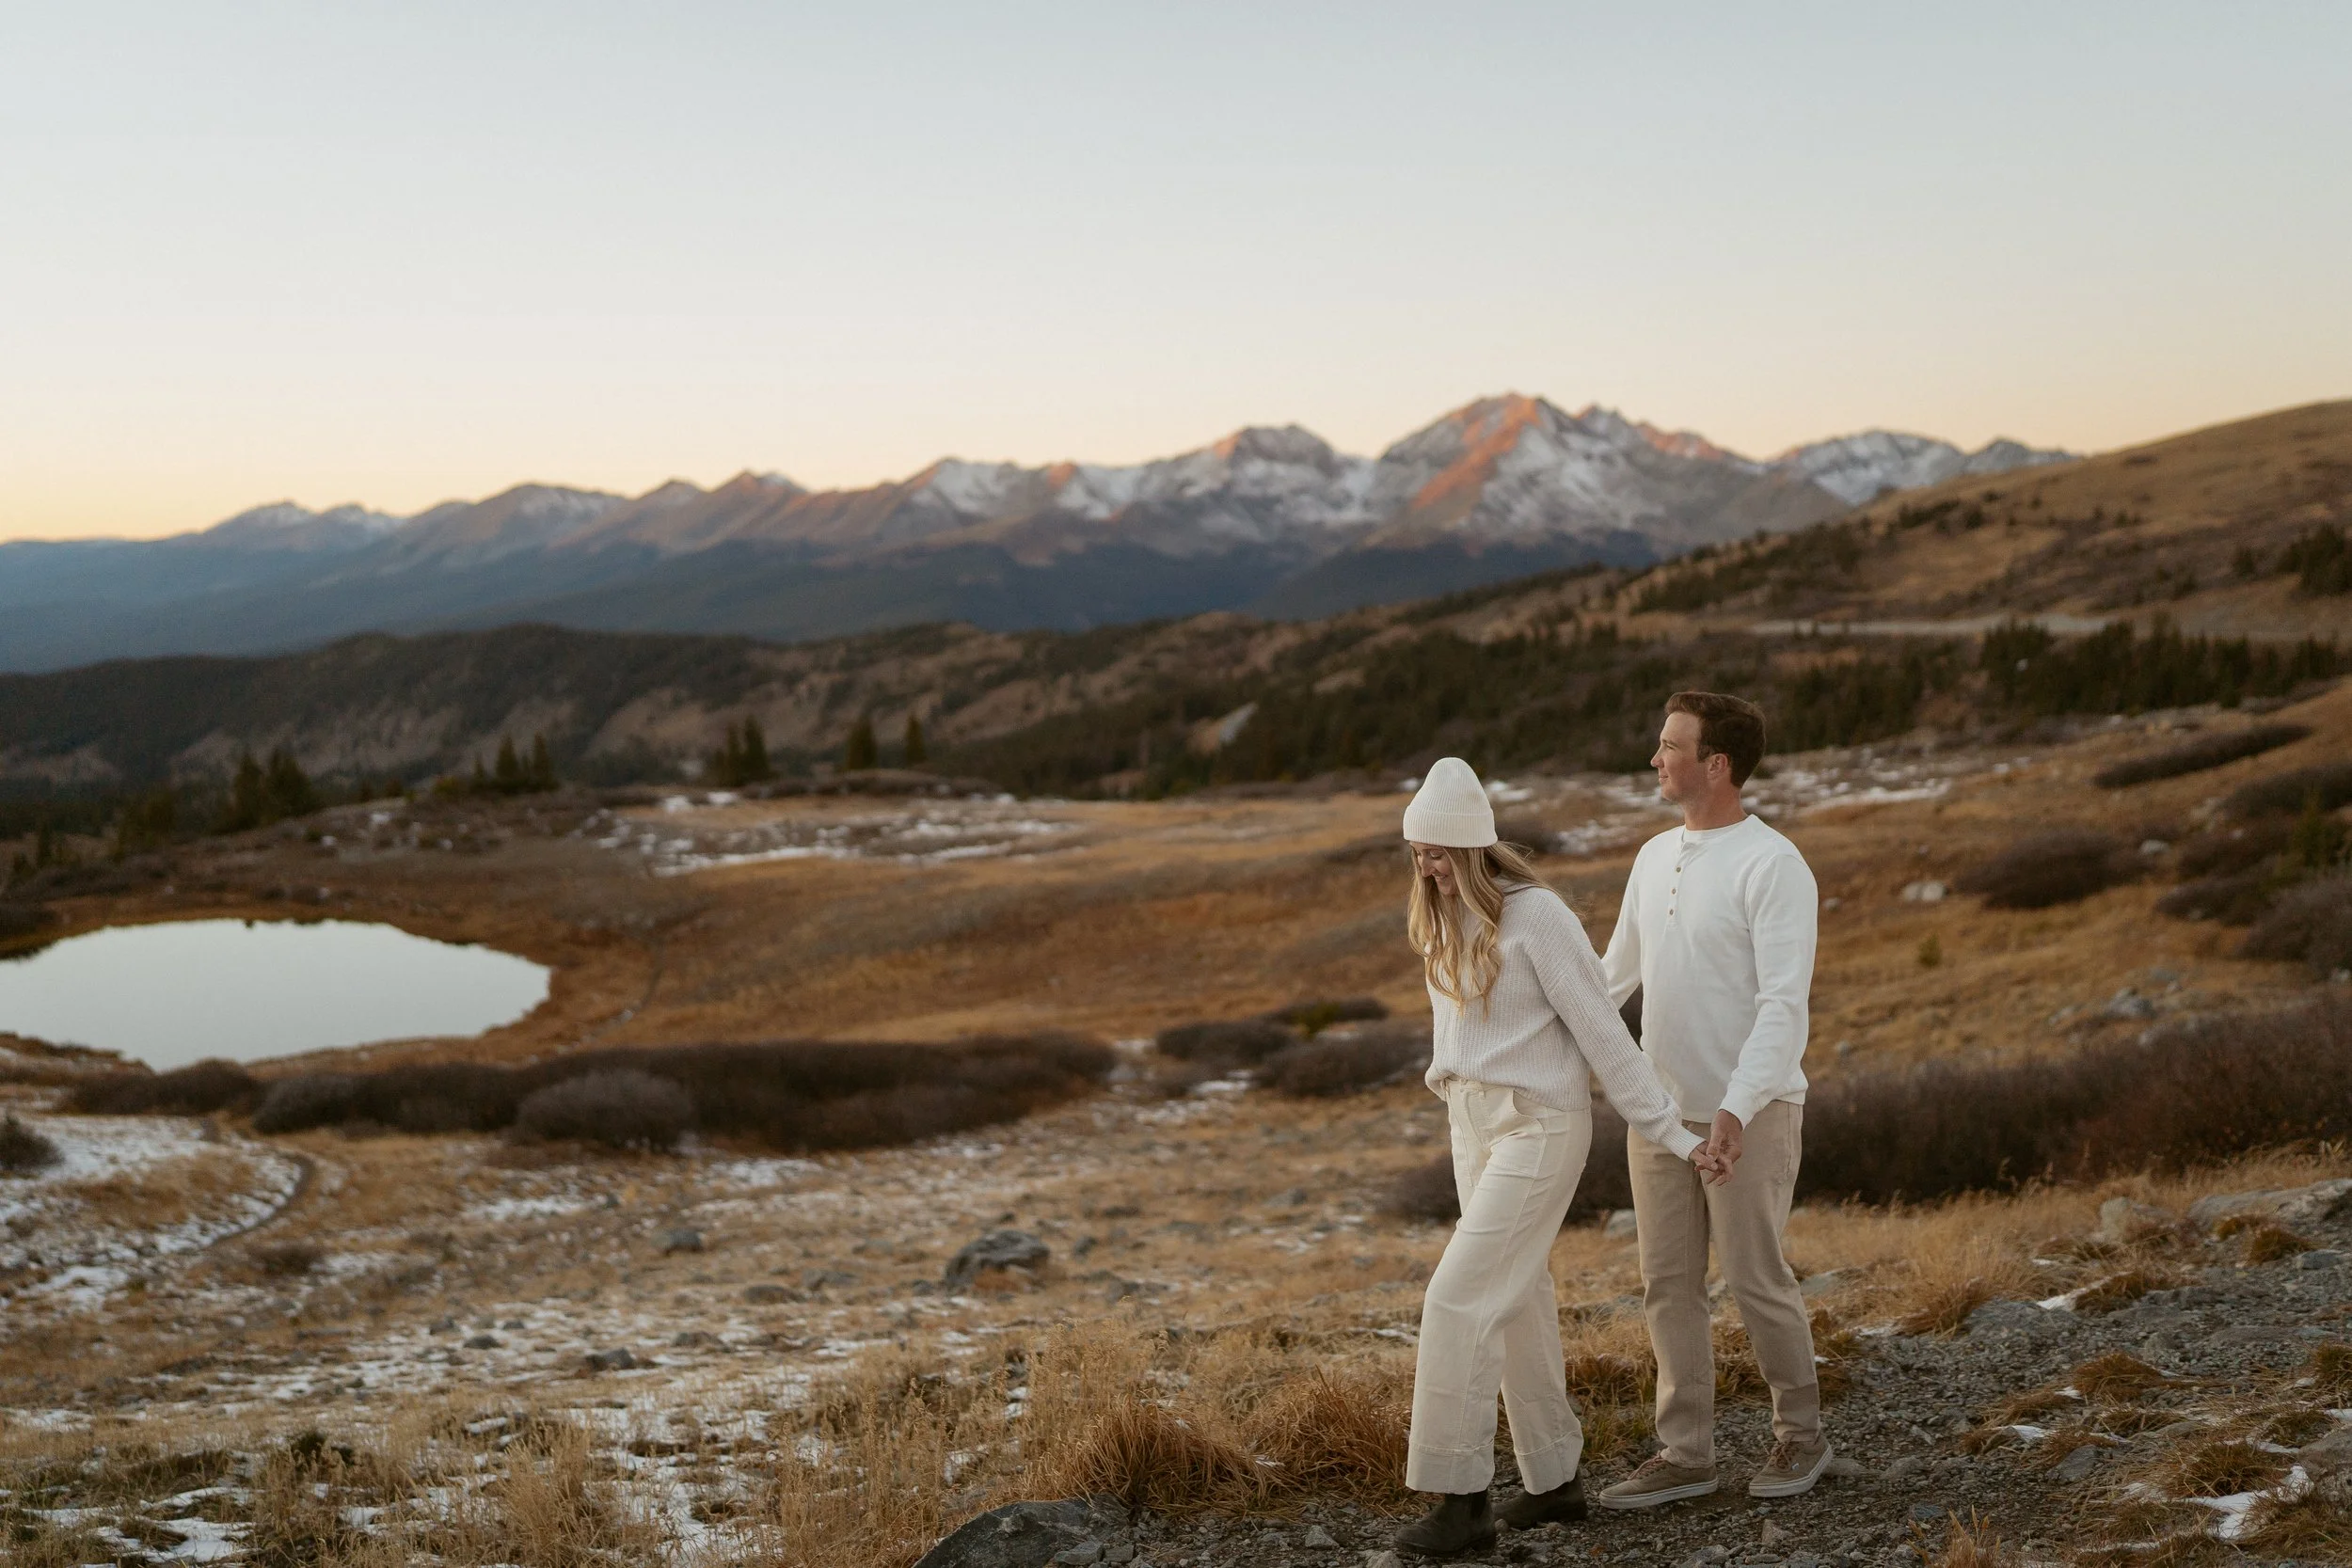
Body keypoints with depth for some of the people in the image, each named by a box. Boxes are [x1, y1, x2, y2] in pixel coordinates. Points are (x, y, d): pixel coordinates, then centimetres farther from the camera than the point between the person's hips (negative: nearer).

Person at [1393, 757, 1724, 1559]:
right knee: (1517, 1300, 12)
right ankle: (1554, 1480, 23)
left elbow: (1602, 1032, -15)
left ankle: (1461, 1494, -6)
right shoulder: (1440, 918, 6)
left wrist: (1669, 1132, -12)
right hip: (1476, 1122, 8)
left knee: (1459, 1299, -12)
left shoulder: (1537, 915, -17)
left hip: (1539, 1128, -8)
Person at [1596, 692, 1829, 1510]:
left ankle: (1800, 1434, 22)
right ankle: (1685, 1453, 16)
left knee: (1755, 1280, 2)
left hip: (1748, 1115, -7)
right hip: (1663, 1108, 7)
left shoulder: (1773, 866, -15)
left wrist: (1737, 1110, -32)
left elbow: (1785, 1004, -22)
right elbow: (1615, 975, 18)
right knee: (1668, 1284, 7)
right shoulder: (1655, 858, 8)